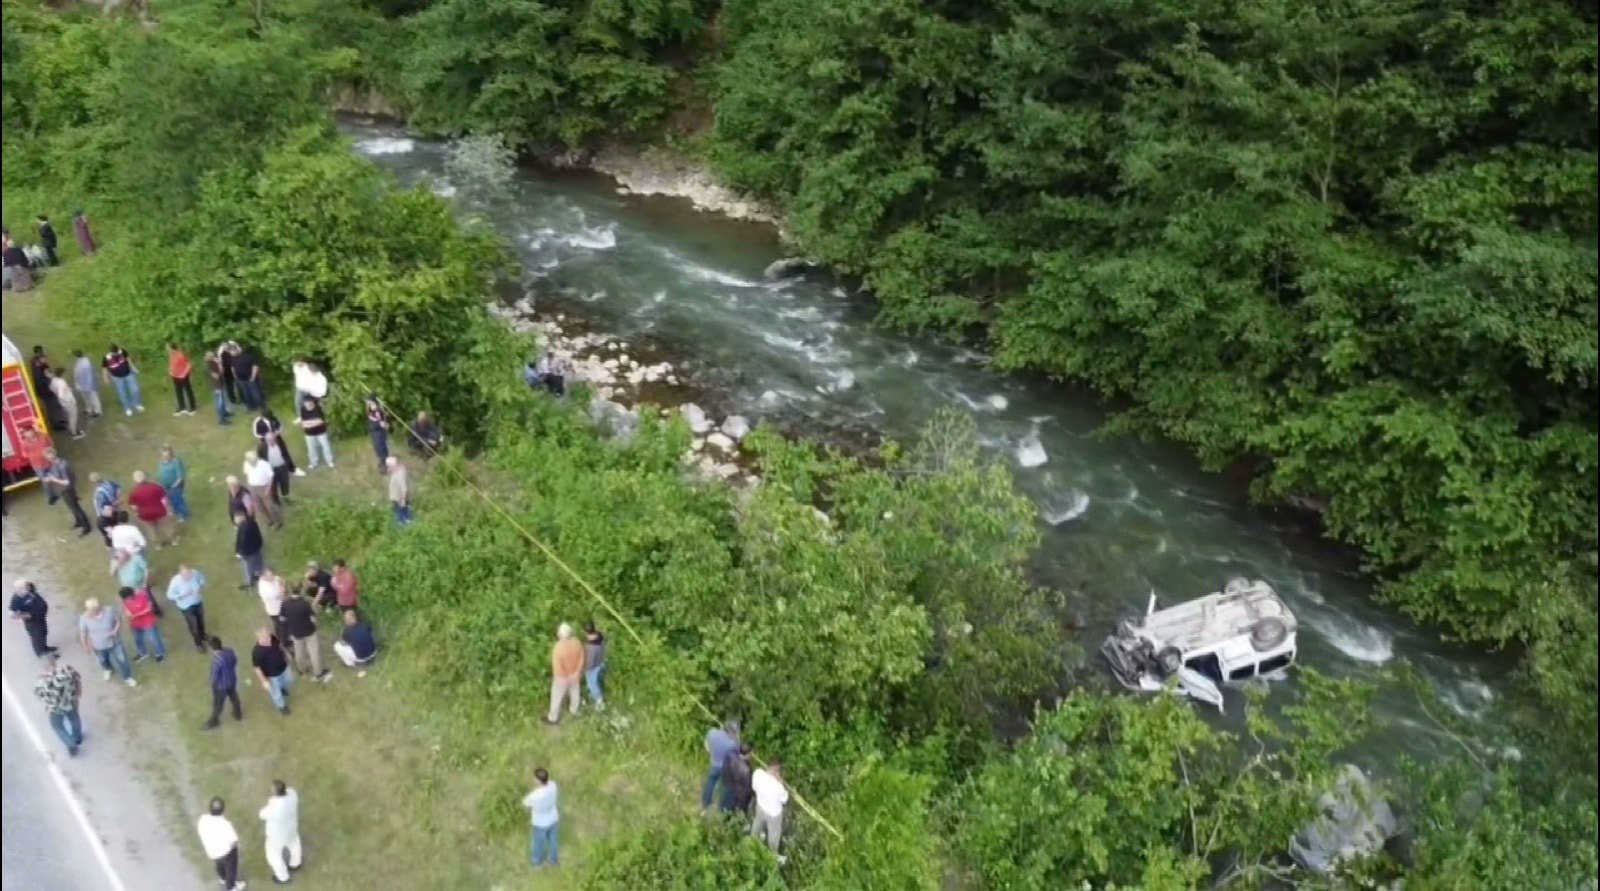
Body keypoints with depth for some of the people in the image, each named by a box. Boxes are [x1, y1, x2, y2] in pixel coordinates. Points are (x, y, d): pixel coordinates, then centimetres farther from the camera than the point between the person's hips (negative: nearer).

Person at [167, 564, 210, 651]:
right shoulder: (175, 581, -33)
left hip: (198, 602, 4)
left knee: (201, 621, 28)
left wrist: (202, 587, -17)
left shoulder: (195, 574, -25)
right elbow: (170, 595, -19)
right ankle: (198, 644, 42)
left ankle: (203, 636, 59)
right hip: (186, 607, -4)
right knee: (193, 626, 14)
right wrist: (182, 596, -33)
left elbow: (202, 577, 0)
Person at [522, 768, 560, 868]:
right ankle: (554, 860, 54)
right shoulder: (552, 785, -25)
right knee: (552, 839, 30)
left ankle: (537, 862, 53)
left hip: (541, 823, -4)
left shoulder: (535, 796, -41)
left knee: (538, 842, 26)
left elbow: (525, 803, -18)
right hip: (553, 819, 5)